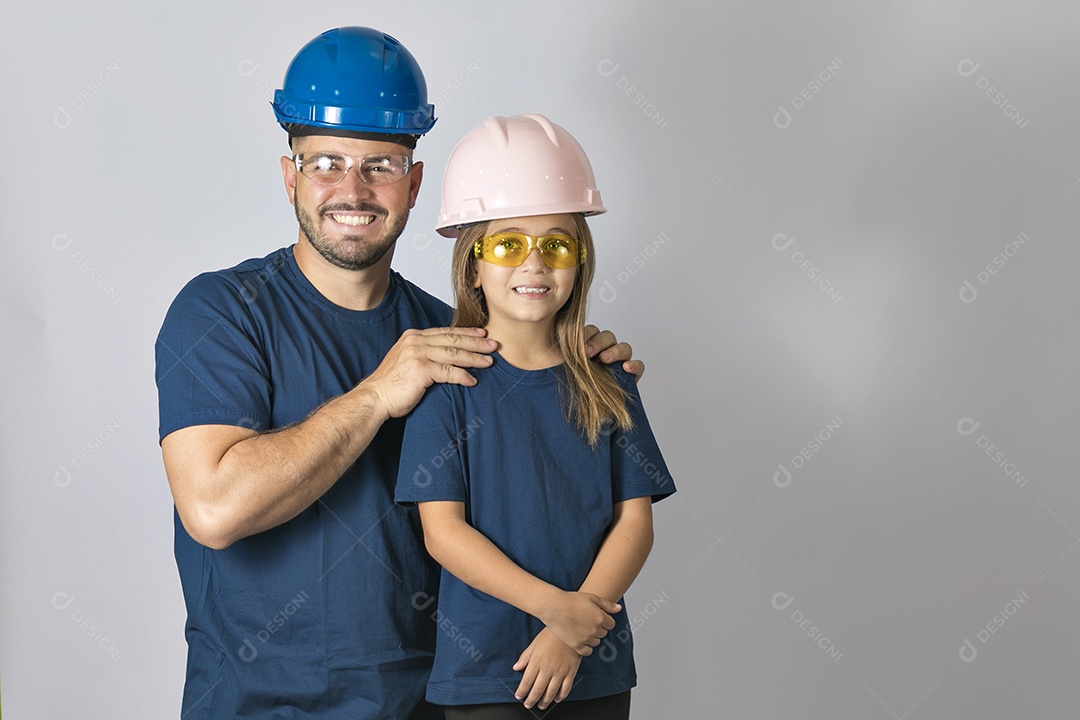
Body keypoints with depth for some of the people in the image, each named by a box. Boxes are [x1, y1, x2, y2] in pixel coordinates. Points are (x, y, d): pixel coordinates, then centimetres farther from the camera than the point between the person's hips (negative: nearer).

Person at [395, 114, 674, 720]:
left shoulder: (607, 384, 4)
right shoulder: (451, 381, -5)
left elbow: (635, 521, 0)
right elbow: (443, 531, -10)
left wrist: (575, 629, -12)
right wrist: (553, 606, -17)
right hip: (480, 669, -3)